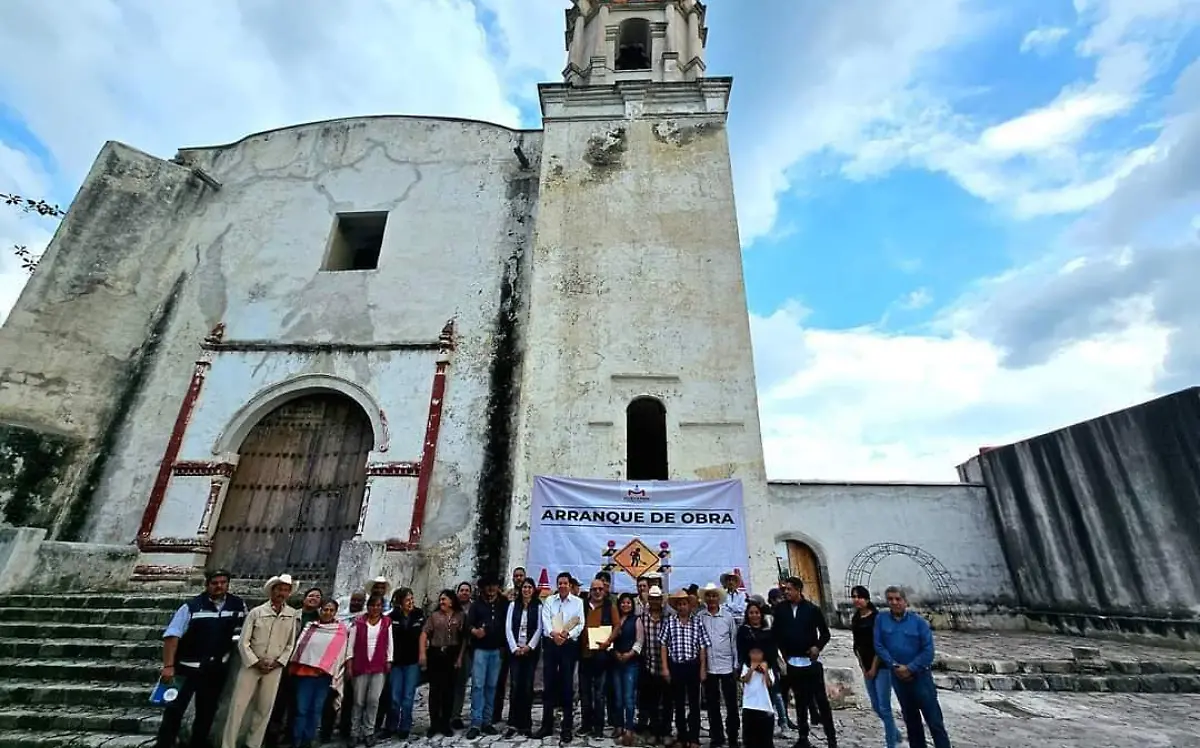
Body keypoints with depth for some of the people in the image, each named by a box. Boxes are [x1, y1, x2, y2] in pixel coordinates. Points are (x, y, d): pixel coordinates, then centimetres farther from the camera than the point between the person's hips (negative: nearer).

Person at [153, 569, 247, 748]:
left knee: (207, 712, 16)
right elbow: (172, 635, -15)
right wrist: (168, 666, -22)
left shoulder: (238, 605, -4)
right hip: (187, 668, -3)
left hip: (216, 670, 3)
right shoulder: (191, 606, -13)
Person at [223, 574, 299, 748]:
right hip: (251, 665, -1)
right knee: (238, 706, 2)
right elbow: (243, 642, -5)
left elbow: (290, 645, 2)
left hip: (275, 668, 2)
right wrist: (256, 662, -11)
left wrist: (277, 663, -8)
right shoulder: (256, 612, -7)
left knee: (265, 708, 10)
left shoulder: (292, 615, -3)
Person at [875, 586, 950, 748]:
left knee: (934, 719, 1)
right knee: (910, 718, 17)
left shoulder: (919, 622, -9)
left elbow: (928, 651, -10)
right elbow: (879, 646, -4)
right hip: (898, 677, 3)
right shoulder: (881, 620, -4)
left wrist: (910, 669, -14)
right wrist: (895, 666, -14)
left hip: (920, 675, -3)